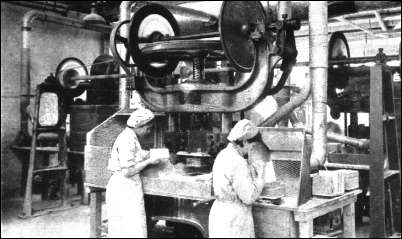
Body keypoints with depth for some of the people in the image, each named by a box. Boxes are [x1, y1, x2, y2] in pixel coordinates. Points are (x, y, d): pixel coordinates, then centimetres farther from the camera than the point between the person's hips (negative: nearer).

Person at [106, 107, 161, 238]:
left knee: (121, 229, 15)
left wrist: (150, 154, 9)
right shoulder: (127, 141, -20)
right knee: (131, 229, -5)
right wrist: (149, 161, -14)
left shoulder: (130, 136, 10)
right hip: (124, 188, -10)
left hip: (125, 188, 10)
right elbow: (128, 171, -22)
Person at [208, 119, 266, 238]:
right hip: (235, 218, -9)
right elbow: (248, 197, -19)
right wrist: (260, 175, -9)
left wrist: (251, 168, 10)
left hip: (218, 211, 9)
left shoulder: (222, 154, 5)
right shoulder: (238, 162, -22)